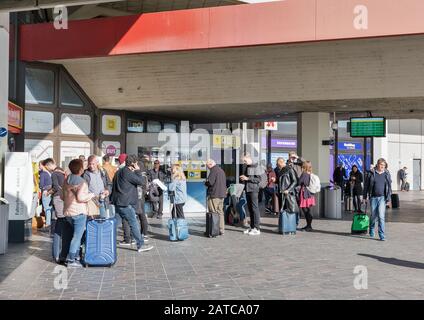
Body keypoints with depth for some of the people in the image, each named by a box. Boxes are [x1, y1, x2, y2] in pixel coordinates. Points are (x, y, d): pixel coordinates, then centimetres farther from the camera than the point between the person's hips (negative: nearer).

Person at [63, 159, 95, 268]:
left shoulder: (66, 181, 11)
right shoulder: (82, 182, -14)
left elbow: (63, 196, 16)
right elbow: (81, 197, -22)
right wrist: (92, 195, -8)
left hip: (67, 212, 8)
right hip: (79, 212, -8)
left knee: (77, 235, 18)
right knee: (77, 236, -2)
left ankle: (76, 257, 20)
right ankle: (71, 260, -3)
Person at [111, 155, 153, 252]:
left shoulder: (120, 171, 15)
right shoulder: (127, 172, -15)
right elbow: (141, 181, -15)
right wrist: (138, 171, -5)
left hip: (118, 202, 10)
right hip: (125, 203, -10)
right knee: (134, 224, -5)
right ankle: (140, 245, -1)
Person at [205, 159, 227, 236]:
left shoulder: (213, 171, -12)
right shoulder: (221, 170, 17)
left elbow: (210, 182, -18)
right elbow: (224, 183, 22)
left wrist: (205, 183, 1)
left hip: (214, 195, -9)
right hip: (222, 194, 9)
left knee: (213, 213, -4)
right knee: (220, 212, 12)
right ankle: (221, 230, 14)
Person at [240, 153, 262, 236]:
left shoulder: (256, 166, -8)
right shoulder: (245, 166, 15)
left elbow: (258, 179, -14)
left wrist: (247, 178, -17)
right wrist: (242, 179, 5)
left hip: (253, 189, -8)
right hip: (247, 189, 8)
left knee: (255, 208, -7)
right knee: (250, 209, 10)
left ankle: (257, 228, -4)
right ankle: (252, 227, 17)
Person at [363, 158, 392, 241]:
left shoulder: (387, 174, 3)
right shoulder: (372, 173, -1)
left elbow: (389, 187, 6)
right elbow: (366, 185, 5)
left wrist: (389, 199, 1)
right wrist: (365, 196, 5)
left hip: (382, 198, 0)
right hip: (373, 197, 0)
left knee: (381, 216, -11)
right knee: (373, 216, 11)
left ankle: (382, 235, -6)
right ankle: (371, 230, 38)